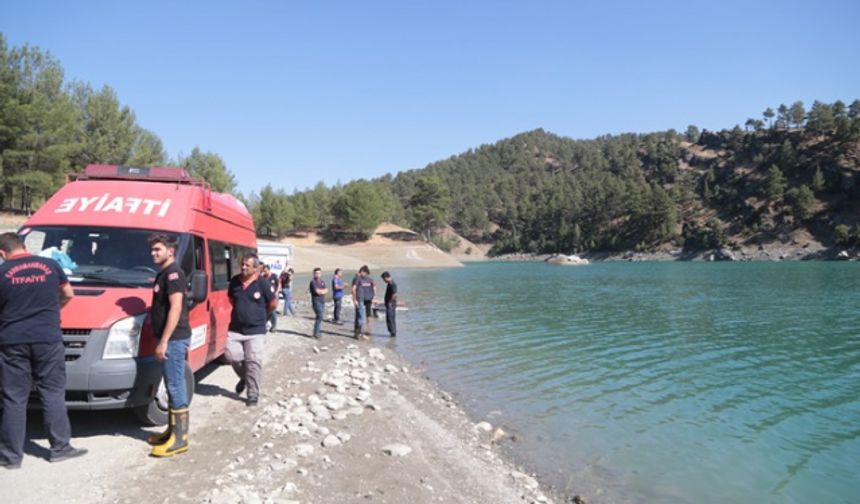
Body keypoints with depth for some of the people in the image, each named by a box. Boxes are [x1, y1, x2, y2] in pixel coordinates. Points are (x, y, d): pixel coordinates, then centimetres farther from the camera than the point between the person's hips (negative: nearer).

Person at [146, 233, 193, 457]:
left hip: (174, 338, -10)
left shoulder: (173, 273, -14)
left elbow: (175, 308, -21)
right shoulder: (163, 274, 18)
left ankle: (180, 438, -1)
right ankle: (172, 431, 26)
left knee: (176, 387, -7)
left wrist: (164, 341, -23)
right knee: (172, 387, 16)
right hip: (169, 338, 10)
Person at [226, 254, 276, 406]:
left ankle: (253, 395, 9)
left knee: (253, 362, -2)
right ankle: (244, 377, 29)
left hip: (255, 330, -4)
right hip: (235, 329, 4)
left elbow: (273, 303, -2)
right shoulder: (234, 281, 2)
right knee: (231, 355, -2)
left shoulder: (263, 283, -12)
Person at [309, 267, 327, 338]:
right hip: (316, 301, -7)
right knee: (320, 316, -13)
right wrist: (323, 290, -1)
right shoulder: (313, 282, -9)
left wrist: (320, 291, -11)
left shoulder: (322, 282, 14)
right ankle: (316, 333, -9)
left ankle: (317, 331, 18)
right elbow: (317, 291, -18)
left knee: (319, 317, 11)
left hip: (322, 301, 7)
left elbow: (326, 290, 6)